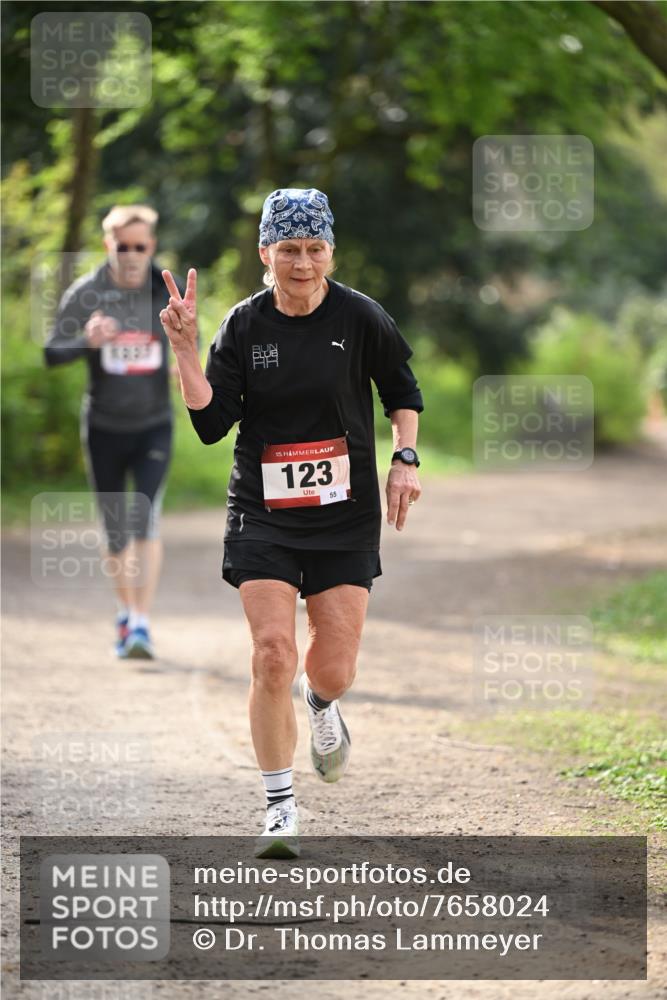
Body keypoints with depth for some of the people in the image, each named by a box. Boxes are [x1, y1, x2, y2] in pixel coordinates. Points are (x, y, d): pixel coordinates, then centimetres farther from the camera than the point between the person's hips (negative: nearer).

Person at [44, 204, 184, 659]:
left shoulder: (171, 293, -4)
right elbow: (53, 352, -11)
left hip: (154, 427, -1)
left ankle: (142, 624, -19)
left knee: (146, 519, -18)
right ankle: (125, 613, 32)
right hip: (104, 428, 1)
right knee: (115, 532, 9)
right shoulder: (85, 294, -8)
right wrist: (87, 341, -31)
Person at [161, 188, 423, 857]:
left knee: (334, 671, -2)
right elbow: (212, 424, -7)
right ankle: (280, 808, -2)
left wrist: (405, 460, -1)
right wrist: (185, 350, -16)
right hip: (263, 513, 0)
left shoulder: (360, 318, -4)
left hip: (346, 518, 0)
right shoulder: (245, 325, -3)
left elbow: (402, 390, 12)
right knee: (272, 652, -14)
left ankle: (320, 705, 39)